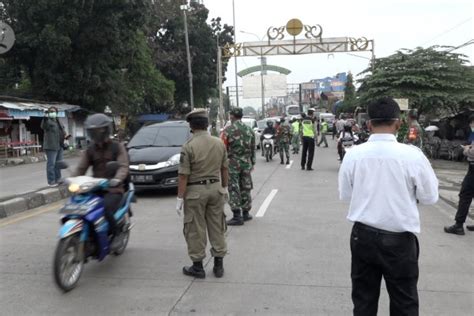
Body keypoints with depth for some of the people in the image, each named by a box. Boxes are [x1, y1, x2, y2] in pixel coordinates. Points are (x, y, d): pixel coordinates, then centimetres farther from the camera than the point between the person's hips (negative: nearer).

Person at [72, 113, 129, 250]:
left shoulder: (117, 147, 2)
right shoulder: (90, 150, 15)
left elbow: (123, 166, -12)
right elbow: (81, 168, 8)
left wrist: (117, 179, -33)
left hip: (113, 189, -5)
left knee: (106, 209, -30)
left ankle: (116, 235, -7)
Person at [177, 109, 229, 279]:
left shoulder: (189, 146, -15)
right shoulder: (219, 143, 0)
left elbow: (183, 175, -15)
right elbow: (224, 169, 8)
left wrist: (180, 197, -8)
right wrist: (225, 188, 19)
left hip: (195, 191, -5)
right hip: (215, 188, 5)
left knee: (196, 231, 7)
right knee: (217, 227, 13)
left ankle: (198, 267, 17)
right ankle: (219, 265, 21)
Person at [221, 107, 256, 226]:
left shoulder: (228, 130, -9)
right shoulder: (249, 130, 7)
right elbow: (253, 149, 11)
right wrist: (252, 163, 18)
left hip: (232, 163, -5)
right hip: (246, 163, 5)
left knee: (234, 189, -1)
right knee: (246, 188, 13)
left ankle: (237, 216, -1)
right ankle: (246, 213, 21)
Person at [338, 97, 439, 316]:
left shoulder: (353, 154, -9)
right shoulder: (412, 155, -15)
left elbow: (345, 195, 2)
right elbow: (430, 197, -4)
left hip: (363, 235, 2)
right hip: (400, 240, -2)